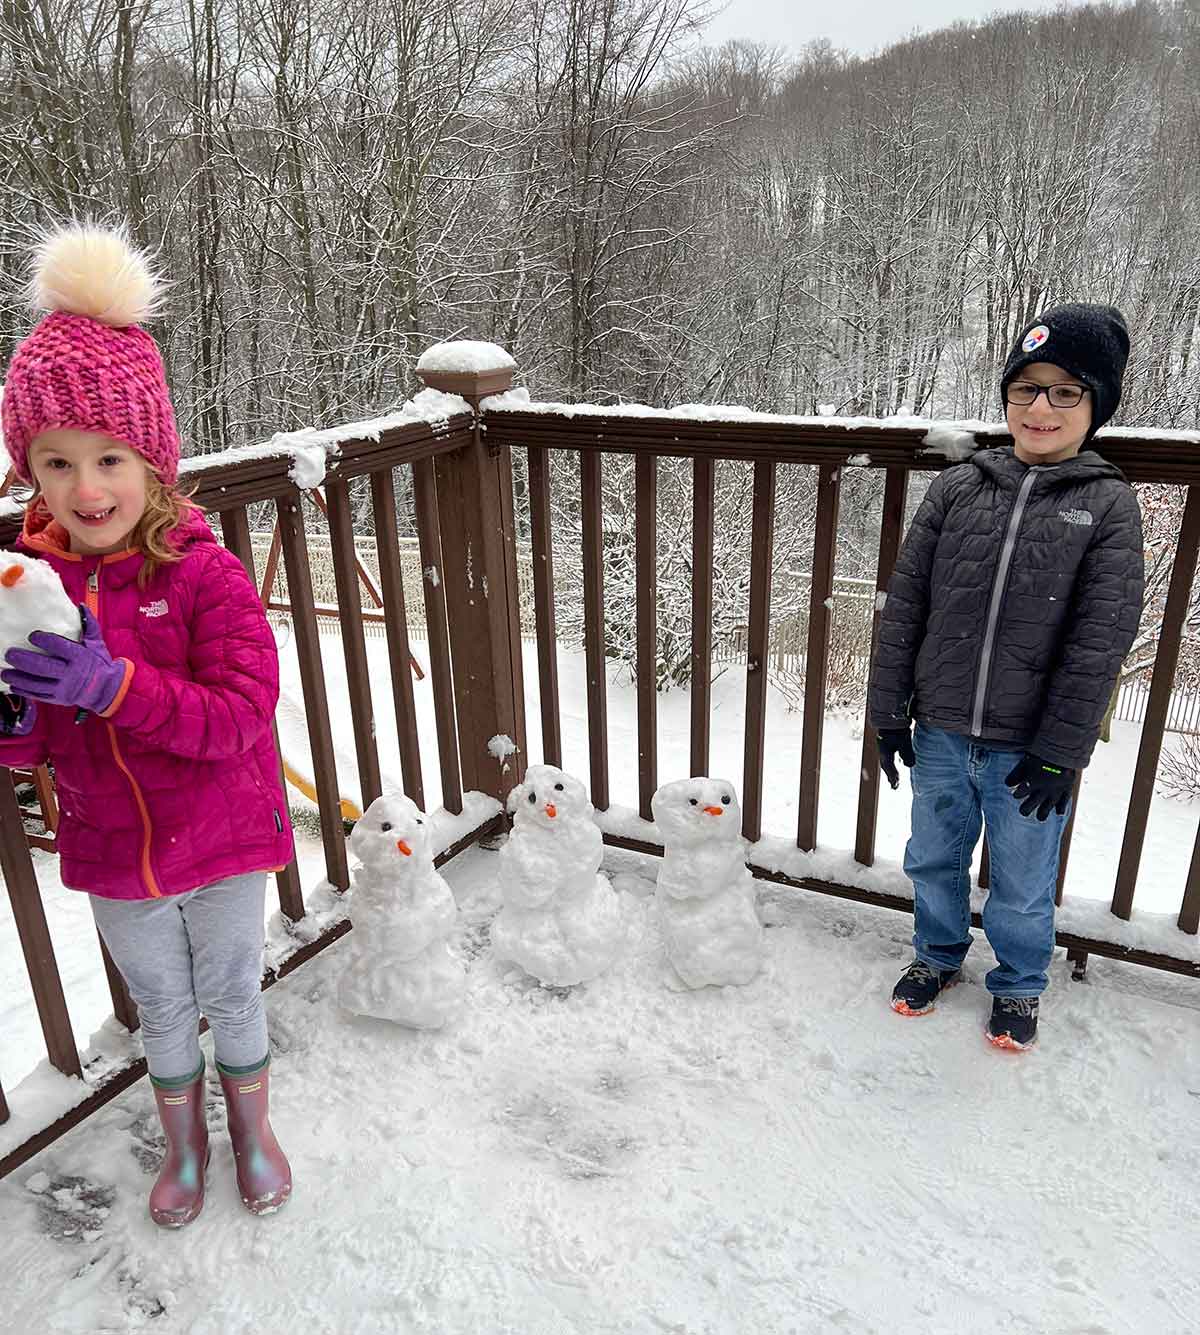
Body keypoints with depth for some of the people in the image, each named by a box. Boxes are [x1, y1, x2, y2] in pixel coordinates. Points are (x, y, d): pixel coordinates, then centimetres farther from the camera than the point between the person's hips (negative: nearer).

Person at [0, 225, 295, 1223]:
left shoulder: (206, 574, -20)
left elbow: (242, 716, -27)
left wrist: (114, 685, -39)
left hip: (223, 840, -3)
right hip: (113, 853, 3)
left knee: (233, 995, 19)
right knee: (161, 1008, 23)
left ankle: (253, 1130, 48)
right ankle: (184, 1144, 50)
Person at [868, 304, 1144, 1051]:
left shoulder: (1109, 506, -6)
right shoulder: (957, 488, -1)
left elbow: (1099, 644, -9)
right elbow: (905, 605, 1)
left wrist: (1060, 753, -12)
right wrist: (890, 710, 0)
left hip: (1029, 749, -2)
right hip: (941, 736, 3)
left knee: (1023, 888, 15)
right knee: (934, 861, 20)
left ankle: (1019, 988, 41)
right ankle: (940, 956, 46)